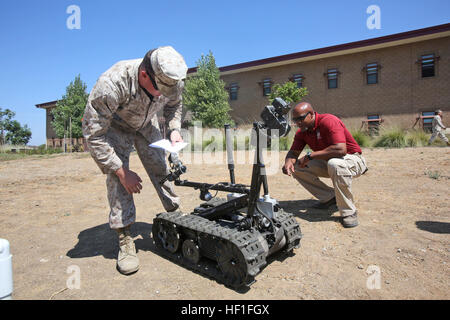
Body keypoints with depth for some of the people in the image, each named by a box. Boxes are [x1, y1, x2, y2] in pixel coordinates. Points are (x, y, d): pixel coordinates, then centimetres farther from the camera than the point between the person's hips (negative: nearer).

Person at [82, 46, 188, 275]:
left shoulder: (173, 80, -26)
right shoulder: (111, 84, -41)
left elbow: (174, 105, 0)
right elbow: (93, 135, -33)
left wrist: (174, 129, -19)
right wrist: (122, 172, -31)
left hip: (145, 123, 4)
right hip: (112, 126, -3)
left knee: (160, 168, -4)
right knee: (117, 178, -18)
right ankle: (124, 239, -8)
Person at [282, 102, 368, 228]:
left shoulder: (328, 121, -25)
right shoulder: (302, 132, -2)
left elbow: (341, 150, -37)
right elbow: (293, 152, 0)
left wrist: (310, 155, -32)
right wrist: (288, 162, -25)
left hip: (353, 159, -7)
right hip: (328, 162, 7)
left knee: (335, 164, -41)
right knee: (296, 167, -6)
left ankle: (349, 213, -22)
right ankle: (329, 197, 4)